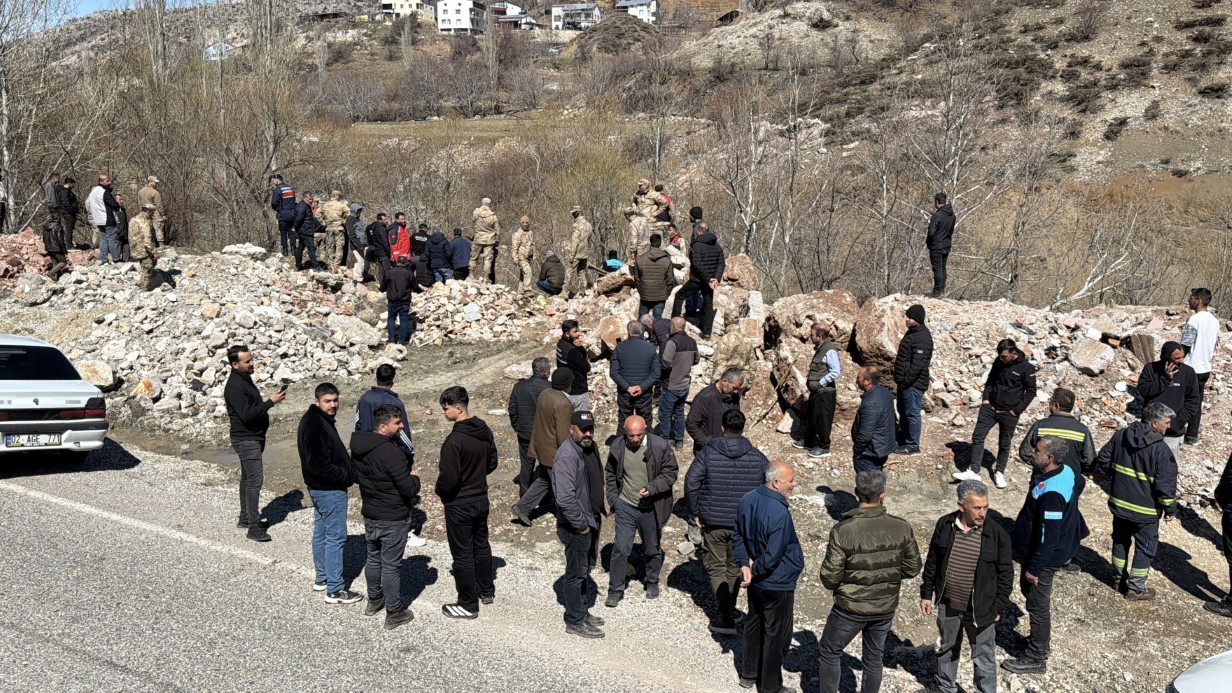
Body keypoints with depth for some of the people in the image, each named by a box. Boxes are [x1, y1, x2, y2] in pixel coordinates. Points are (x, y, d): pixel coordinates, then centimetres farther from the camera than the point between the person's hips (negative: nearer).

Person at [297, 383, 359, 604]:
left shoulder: (314, 420, 8)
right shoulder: (317, 426, -25)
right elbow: (320, 466, -29)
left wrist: (348, 471, 6)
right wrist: (347, 476, -18)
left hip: (318, 487, 11)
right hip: (330, 490, -11)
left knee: (321, 532, 20)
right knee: (335, 537, -3)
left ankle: (322, 579, 34)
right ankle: (334, 590, 4)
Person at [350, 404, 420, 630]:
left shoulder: (358, 447, -2)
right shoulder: (391, 453, -28)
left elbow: (356, 476, 14)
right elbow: (409, 489, -26)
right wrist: (414, 477, -6)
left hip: (369, 514, 8)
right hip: (393, 519, -8)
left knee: (373, 558, 23)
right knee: (391, 565, 3)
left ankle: (374, 600, 41)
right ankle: (394, 614, 15)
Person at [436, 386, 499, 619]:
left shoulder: (455, 440, -27)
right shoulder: (485, 431, -2)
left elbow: (449, 478, -25)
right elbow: (492, 463, 9)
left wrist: (439, 490, -6)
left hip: (459, 505, -8)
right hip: (481, 500, 8)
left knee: (462, 554, 5)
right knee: (481, 545, 23)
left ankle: (468, 604, 15)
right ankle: (487, 591, 38)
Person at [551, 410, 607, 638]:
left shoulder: (590, 447, 4)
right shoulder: (567, 456, -26)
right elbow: (565, 498, -31)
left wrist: (596, 516, 15)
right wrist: (581, 524, -22)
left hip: (592, 521, 9)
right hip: (576, 527, -9)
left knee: (586, 568, 21)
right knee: (576, 573, 4)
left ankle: (582, 611, 37)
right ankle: (575, 621, 18)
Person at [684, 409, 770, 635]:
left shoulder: (708, 453, -8)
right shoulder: (757, 457, -4)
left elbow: (691, 483, -14)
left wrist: (695, 512, -2)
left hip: (713, 521, -2)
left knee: (715, 567, 9)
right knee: (735, 568, 19)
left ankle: (725, 617, -4)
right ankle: (729, 611, 31)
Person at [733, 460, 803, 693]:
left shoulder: (748, 499, -6)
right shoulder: (780, 514, -32)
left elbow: (737, 536, 2)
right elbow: (773, 556, -28)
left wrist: (744, 565, -3)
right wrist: (754, 571, -11)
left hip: (756, 581, 8)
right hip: (777, 584, -8)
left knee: (754, 624, 24)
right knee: (776, 634, 10)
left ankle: (749, 674, 40)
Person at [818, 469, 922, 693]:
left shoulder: (843, 531, -23)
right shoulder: (901, 528, -13)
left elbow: (830, 578, -17)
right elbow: (912, 569, -1)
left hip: (851, 607, -3)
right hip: (886, 607, 3)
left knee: (829, 653, 17)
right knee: (873, 658, 21)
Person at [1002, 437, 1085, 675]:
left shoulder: (1051, 493, -34)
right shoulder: (1065, 472, -5)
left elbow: (1048, 536, -28)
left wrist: (1035, 568, -19)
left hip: (1045, 557, -10)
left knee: (1037, 605, 5)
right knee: (1028, 590, 25)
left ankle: (1036, 658, 21)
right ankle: (1040, 639, 43)